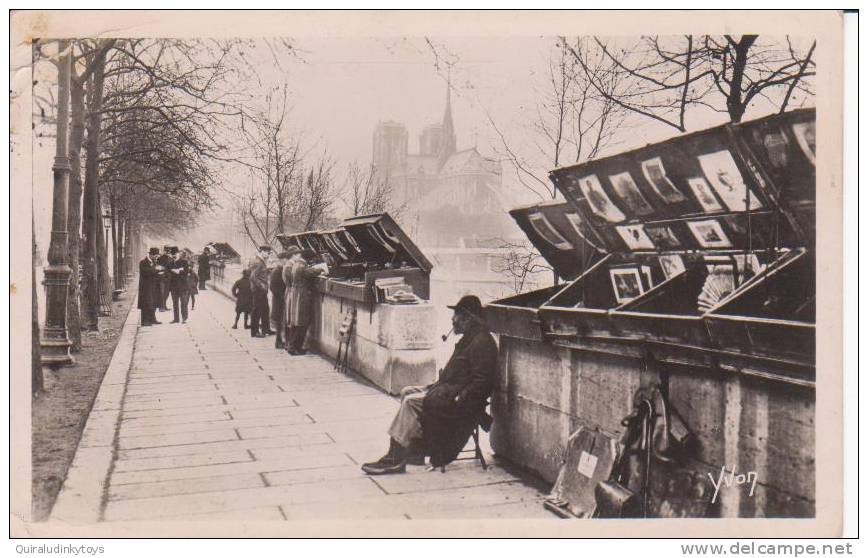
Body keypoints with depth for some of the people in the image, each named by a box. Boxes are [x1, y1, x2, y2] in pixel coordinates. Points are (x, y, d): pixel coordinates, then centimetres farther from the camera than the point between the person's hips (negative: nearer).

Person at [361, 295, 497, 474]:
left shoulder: (482, 342, -17)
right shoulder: (469, 338, 17)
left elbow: (482, 382, -24)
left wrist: (458, 399, -23)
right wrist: (440, 384, 9)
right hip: (448, 388, 11)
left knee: (412, 401, -20)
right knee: (407, 392, 8)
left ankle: (395, 459, -14)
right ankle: (415, 451, 6)